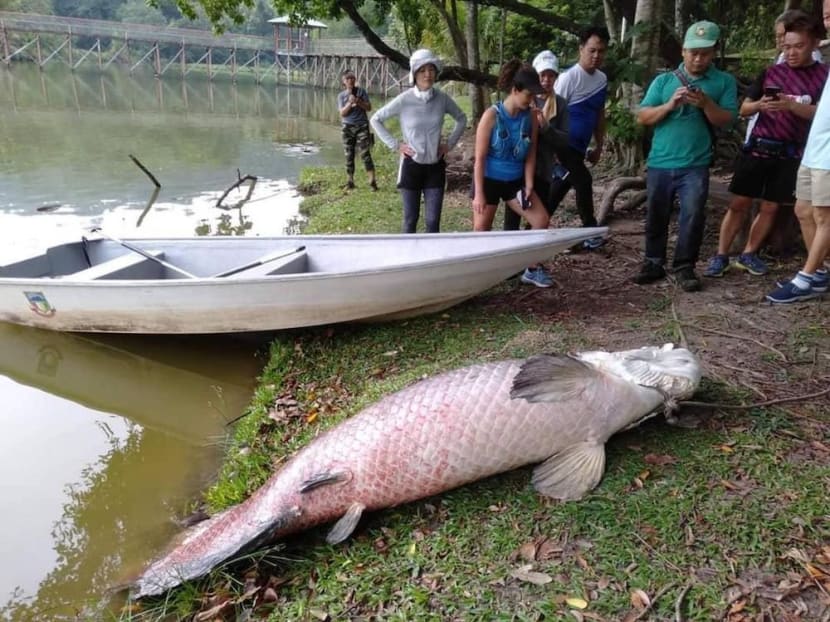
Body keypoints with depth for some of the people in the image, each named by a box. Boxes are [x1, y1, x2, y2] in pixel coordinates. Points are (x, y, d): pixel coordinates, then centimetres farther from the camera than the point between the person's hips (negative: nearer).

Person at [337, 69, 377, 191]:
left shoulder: (361, 91, 3)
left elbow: (369, 107, 0)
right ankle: (350, 181, 11)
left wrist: (358, 101, -14)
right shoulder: (341, 95, 6)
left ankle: (372, 181, -13)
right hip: (348, 127, 2)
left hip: (362, 126, -2)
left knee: (365, 154, -11)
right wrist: (350, 103, -17)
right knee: (349, 155, 4)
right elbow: (342, 113, -3)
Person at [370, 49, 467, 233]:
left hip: (435, 167, 2)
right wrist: (395, 144, -6)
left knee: (433, 221, 2)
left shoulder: (443, 99, -5)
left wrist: (449, 143, 4)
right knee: (411, 219, 7)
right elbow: (376, 119, -1)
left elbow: (461, 119, 14)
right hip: (411, 165, -2)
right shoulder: (404, 100, -12)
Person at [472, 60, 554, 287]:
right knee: (481, 232, 4)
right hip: (489, 181, -4)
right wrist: (479, 194, -18)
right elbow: (480, 158, -16)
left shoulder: (531, 117, -5)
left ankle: (533, 269, 10)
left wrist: (529, 185, -7)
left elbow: (530, 155, 2)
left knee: (542, 219, -4)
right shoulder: (492, 115, -17)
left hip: (515, 181, 4)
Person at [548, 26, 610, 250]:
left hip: (580, 146, 8)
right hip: (564, 144, -8)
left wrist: (598, 147, 16)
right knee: (583, 181, -7)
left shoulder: (602, 79, 8)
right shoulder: (569, 77, -15)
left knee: (562, 186, 13)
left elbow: (599, 114, 16)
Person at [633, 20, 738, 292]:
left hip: (695, 165, -2)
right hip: (659, 163, 2)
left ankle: (684, 266, 3)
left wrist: (706, 103, -17)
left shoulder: (724, 81, 6)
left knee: (693, 215, -9)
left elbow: (727, 120, -2)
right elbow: (642, 117, 1)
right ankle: (654, 263, 21)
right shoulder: (663, 80, 8)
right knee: (656, 216, 8)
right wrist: (669, 105, -14)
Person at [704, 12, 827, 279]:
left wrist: (791, 105, -26)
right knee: (739, 203, -2)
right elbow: (744, 110, 7)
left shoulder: (823, 75, 2)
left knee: (770, 207, 5)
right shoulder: (771, 72, 7)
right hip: (758, 147, 1)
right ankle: (721, 256, 3)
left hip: (790, 153, 0)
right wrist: (759, 105, -15)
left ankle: (748, 254, 18)